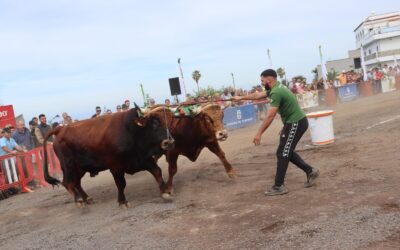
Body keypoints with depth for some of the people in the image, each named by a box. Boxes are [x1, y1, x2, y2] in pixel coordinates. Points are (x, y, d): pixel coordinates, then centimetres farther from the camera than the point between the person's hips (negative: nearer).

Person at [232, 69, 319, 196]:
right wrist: (241, 98, 33)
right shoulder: (276, 88, 11)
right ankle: (310, 171, 23)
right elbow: (258, 95, 25)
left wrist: (259, 134, -20)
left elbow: (270, 117, -24)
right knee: (287, 152, 17)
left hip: (296, 123, -10)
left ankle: (279, 187, 2)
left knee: (282, 153, -5)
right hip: (295, 122, 10)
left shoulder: (276, 92, -22)